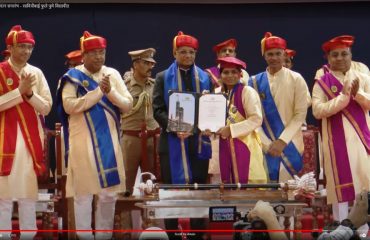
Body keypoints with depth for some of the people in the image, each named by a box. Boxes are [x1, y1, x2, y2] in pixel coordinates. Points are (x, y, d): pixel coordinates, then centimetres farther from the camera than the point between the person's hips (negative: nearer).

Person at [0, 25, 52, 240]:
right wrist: (19, 91, -16)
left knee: (30, 192, 6)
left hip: (32, 137, 3)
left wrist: (30, 93, -11)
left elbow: (46, 108, 4)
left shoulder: (36, 73, 8)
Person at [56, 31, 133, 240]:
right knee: (84, 193, -1)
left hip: (109, 140, 4)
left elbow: (128, 105, 3)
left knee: (109, 193, 6)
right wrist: (99, 91, -17)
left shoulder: (113, 74, 8)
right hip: (83, 142, -3)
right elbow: (69, 105, -16)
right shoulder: (73, 76, -2)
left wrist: (110, 91, -15)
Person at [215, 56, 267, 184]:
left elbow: (256, 119, -14)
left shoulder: (247, 92, -7)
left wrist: (231, 129, -18)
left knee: (246, 184, -6)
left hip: (245, 146, -5)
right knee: (227, 184, 5)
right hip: (224, 147, 5)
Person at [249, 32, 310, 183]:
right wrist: (267, 144, -8)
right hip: (264, 146, 2)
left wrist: (282, 141, -13)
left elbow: (300, 115, -4)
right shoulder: (255, 82, 5)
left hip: (290, 145, -1)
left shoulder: (296, 80, 0)